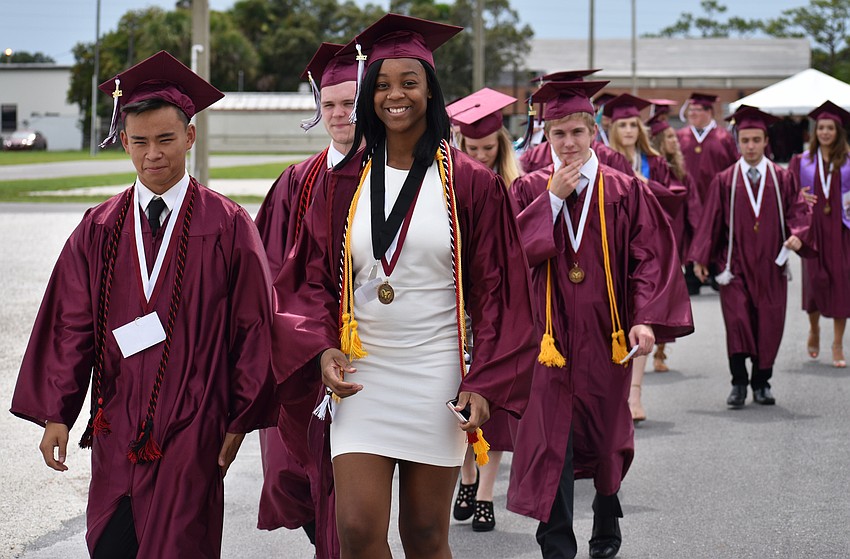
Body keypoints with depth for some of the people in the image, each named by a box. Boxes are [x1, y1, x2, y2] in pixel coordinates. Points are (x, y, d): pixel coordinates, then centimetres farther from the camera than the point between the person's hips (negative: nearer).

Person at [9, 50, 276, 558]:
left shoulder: (227, 226, -3)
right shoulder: (99, 230, 6)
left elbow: (254, 326, -2)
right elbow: (71, 325, 4)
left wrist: (241, 420, -3)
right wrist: (55, 414, -2)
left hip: (192, 431, -3)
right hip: (116, 427, 3)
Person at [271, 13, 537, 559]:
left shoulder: (470, 183, -2)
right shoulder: (345, 182, 5)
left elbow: (496, 292, -1)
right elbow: (314, 278, 9)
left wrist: (484, 384, -10)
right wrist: (322, 347, -9)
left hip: (436, 382, -1)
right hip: (359, 375, 2)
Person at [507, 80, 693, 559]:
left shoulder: (624, 191, -1)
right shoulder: (531, 191, 3)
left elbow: (650, 258, -5)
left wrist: (647, 319, -17)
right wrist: (554, 198, -14)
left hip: (606, 335, 0)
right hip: (551, 334, 0)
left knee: (607, 437, 14)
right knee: (551, 438, -6)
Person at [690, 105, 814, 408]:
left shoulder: (782, 178, 5)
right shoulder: (724, 181, 3)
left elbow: (799, 210, 2)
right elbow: (711, 221, 4)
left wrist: (797, 235, -18)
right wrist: (700, 258, 1)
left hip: (771, 266, 1)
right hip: (735, 264, -1)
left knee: (769, 325, 3)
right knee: (737, 322, -9)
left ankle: (761, 383, 17)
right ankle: (738, 383, 2)